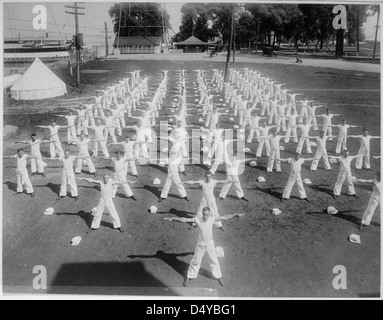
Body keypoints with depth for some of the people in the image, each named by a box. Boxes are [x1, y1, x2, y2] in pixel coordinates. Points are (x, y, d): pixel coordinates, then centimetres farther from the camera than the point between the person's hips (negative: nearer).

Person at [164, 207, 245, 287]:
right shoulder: (197, 219, -18)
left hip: (210, 244, 1)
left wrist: (236, 214, -12)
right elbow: (184, 220, -18)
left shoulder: (212, 219, -14)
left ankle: (218, 277, 37)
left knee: (214, 260, 14)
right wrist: (172, 219, -22)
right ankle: (188, 277, 30)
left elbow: (225, 217, -10)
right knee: (196, 261, 10)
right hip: (201, 244, -1)